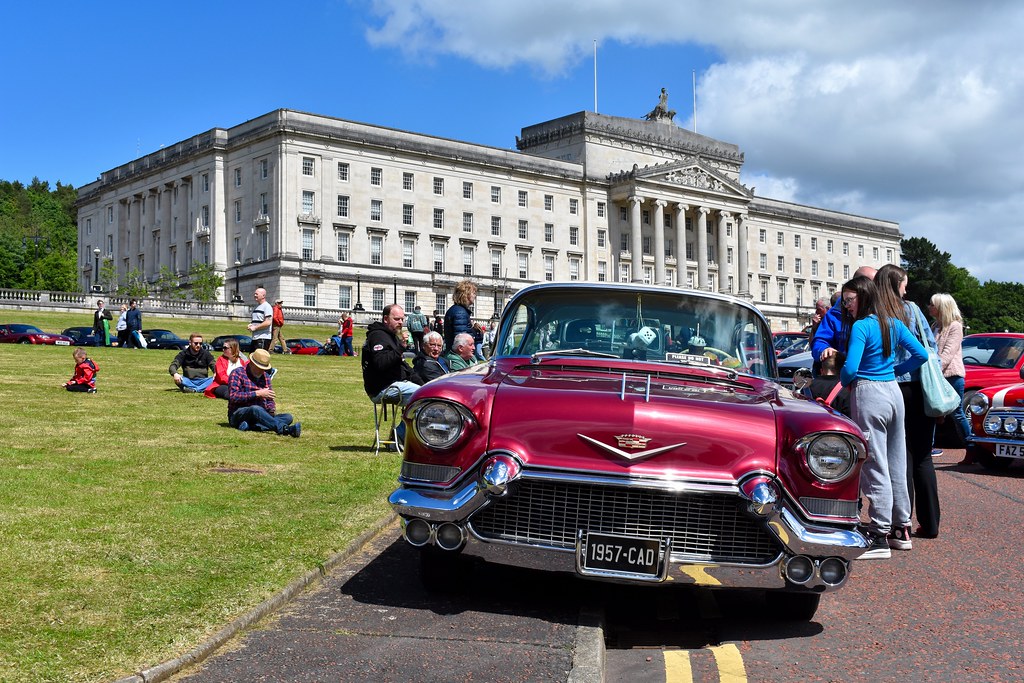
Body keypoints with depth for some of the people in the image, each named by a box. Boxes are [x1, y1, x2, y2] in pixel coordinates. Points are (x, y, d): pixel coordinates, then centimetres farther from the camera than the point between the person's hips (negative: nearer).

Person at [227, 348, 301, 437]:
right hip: (238, 415, -6)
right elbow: (233, 396, -14)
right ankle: (284, 429, -59)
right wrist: (257, 393, -18)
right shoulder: (237, 373, -1)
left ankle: (251, 426, -40)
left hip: (260, 415, 6)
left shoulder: (266, 377, 18)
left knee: (288, 417, -17)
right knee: (256, 409, -39)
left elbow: (269, 400, 21)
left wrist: (272, 410, -3)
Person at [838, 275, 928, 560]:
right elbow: (921, 354, 11)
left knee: (875, 467, -5)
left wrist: (844, 381, 0)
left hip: (868, 395, -8)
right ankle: (902, 529, 23)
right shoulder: (894, 324, 10)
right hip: (894, 392, 8)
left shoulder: (861, 326, -13)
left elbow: (850, 368, -20)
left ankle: (880, 537, -3)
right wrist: (894, 370, 15)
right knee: (897, 464, 14)